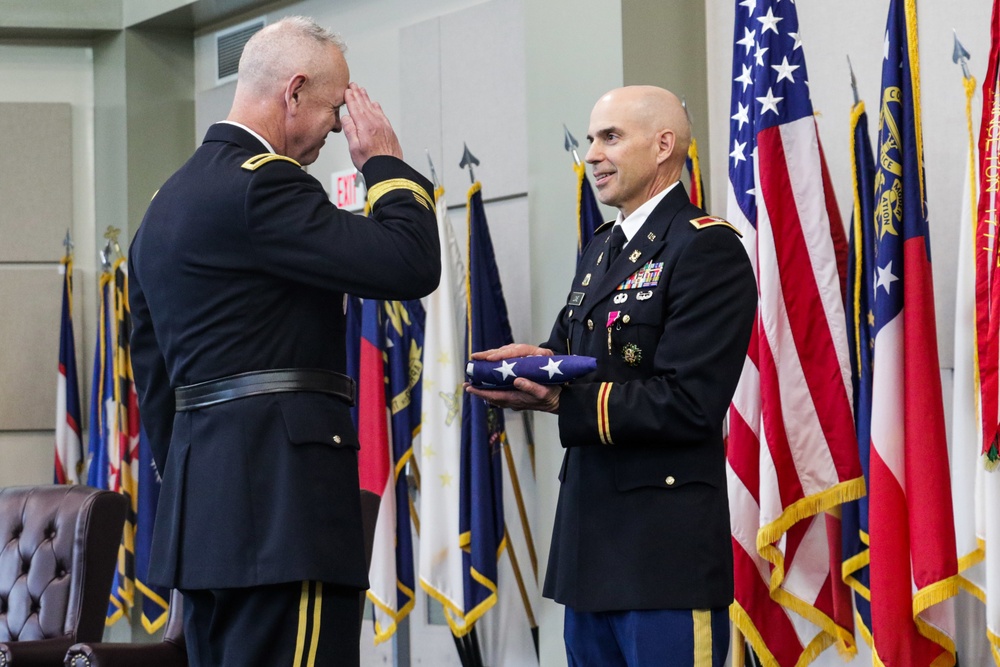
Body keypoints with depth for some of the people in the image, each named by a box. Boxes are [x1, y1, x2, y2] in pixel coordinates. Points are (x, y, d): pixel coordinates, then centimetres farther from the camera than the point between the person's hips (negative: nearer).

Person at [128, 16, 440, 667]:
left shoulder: (168, 203, 19)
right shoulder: (261, 183, -11)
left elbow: (152, 371, 23)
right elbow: (410, 264, -17)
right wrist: (386, 163, -2)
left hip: (201, 496, 10)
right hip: (282, 491, -10)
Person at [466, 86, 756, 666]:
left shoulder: (708, 249, -11)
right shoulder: (603, 250, 19)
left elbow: (687, 405, -19)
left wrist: (558, 400, -21)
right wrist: (536, 360, -2)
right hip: (592, 542, 9)